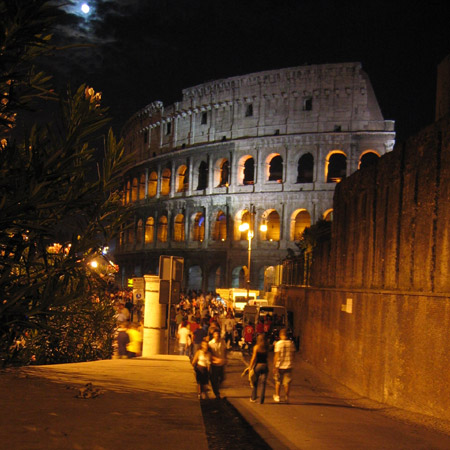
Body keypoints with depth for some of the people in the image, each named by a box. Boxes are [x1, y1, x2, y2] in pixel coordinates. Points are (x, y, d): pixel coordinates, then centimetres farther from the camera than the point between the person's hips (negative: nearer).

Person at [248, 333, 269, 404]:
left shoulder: (256, 347, -5)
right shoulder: (266, 347, 3)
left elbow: (254, 357, -8)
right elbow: (267, 357, 3)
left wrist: (250, 366, -4)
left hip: (258, 365, -2)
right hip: (265, 366, 2)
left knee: (255, 382, 13)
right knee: (263, 383, 4)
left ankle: (253, 398, 19)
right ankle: (261, 400, 1)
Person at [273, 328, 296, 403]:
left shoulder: (278, 343, -11)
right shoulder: (291, 343, 0)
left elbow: (276, 356, -12)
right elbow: (293, 354, 5)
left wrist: (274, 366, -8)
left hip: (280, 366, -2)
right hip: (289, 366, 2)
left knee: (278, 382, 12)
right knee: (287, 382, 8)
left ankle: (277, 396, 19)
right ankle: (287, 397, 9)